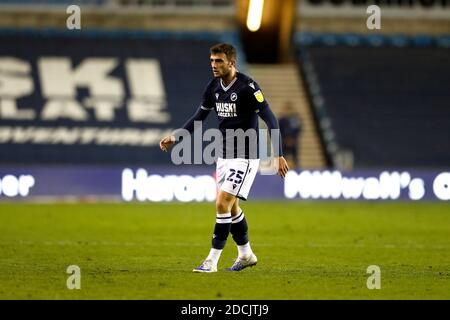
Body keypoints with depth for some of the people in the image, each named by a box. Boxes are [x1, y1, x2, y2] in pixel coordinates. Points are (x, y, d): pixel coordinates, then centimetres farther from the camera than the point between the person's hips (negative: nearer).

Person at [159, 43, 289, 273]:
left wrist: (279, 155, -25)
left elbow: (270, 120, -20)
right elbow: (199, 117, 17)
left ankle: (212, 260, -8)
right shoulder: (213, 87, 3)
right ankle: (246, 255, 31)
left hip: (245, 156, -8)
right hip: (224, 155, 8)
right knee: (230, 207, 14)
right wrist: (175, 138, 8)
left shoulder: (247, 87, -19)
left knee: (223, 204, -14)